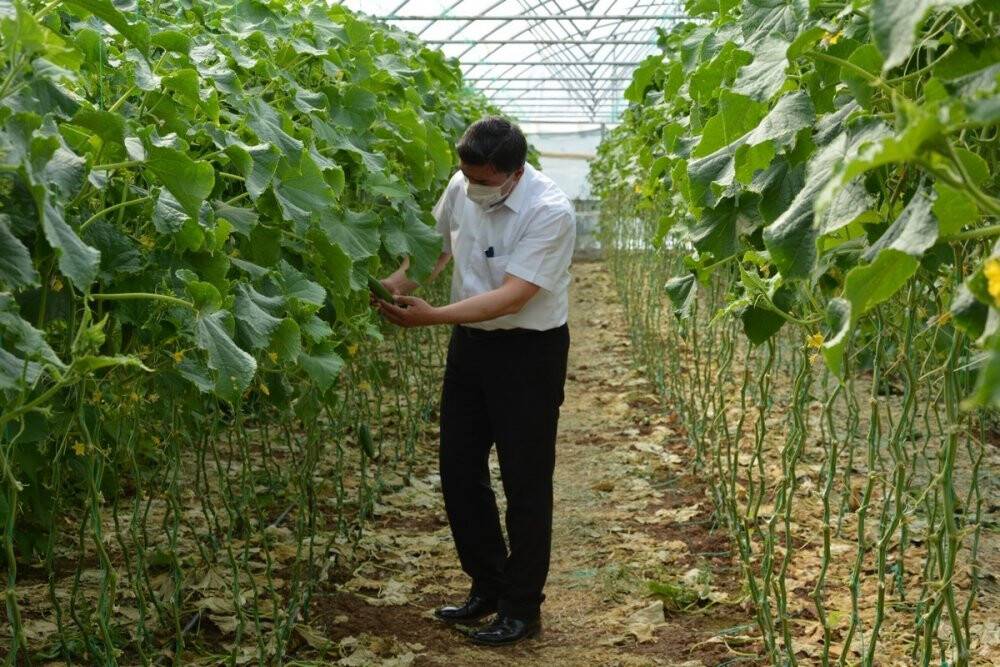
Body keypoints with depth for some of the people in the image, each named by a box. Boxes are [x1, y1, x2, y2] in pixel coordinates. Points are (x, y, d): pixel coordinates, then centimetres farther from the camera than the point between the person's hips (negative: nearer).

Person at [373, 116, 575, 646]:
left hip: (528, 351, -7)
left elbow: (511, 297, -28)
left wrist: (431, 316, -34)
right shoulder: (460, 188, -4)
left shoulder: (549, 213, -24)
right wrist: (399, 283, -4)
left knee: (524, 483, 2)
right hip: (469, 343, 7)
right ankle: (487, 586, 31)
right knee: (458, 469, 14)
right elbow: (437, 242, 14)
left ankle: (521, 609, 17)